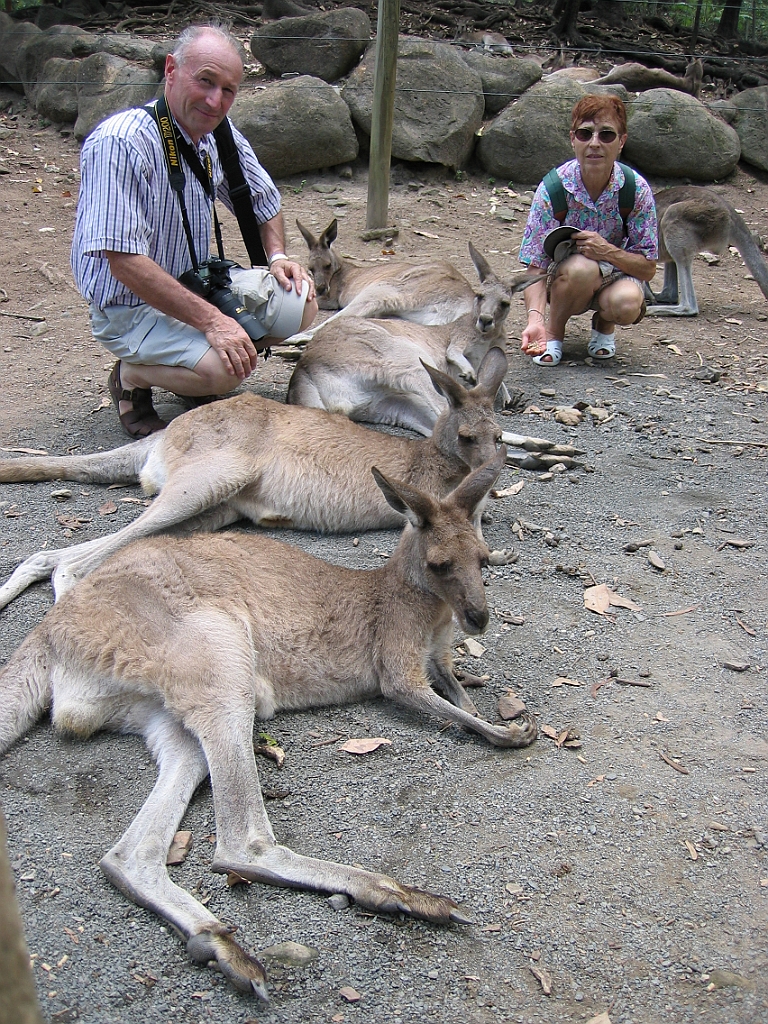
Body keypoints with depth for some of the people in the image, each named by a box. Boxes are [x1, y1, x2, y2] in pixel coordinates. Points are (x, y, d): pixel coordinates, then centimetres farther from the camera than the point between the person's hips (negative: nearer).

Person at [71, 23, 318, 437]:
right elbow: (125, 262, -29)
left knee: (301, 305, -8)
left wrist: (277, 255, 0)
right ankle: (132, 376, 1)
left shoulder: (222, 136, -1)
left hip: (198, 285, 8)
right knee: (224, 368, -30)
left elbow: (263, 199, 19)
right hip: (130, 306, -8)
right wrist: (211, 321, -31)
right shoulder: (119, 142, -25)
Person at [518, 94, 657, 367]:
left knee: (627, 304, -34)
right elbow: (535, 267, -24)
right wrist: (536, 319, -43)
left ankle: (603, 324, 4)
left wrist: (608, 251, -32)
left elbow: (648, 268, -13)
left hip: (616, 273, 1)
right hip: (562, 279, -1)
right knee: (581, 267, -36)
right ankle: (553, 331, -6)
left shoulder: (637, 189, -18)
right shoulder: (552, 188, -22)